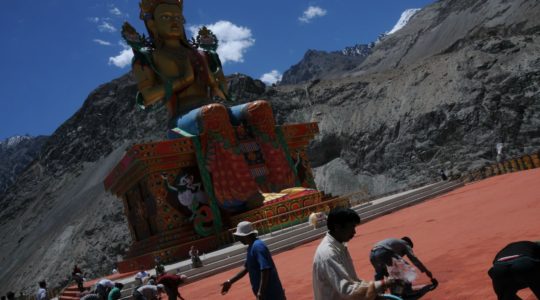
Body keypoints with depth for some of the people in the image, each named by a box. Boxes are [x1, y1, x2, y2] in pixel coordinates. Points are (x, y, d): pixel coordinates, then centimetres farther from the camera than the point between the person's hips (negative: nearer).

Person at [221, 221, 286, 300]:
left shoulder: (258, 246, -20)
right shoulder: (251, 247, 12)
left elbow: (265, 270, -27)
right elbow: (246, 268, 21)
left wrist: (261, 292, -27)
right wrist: (230, 282, 21)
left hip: (270, 293, -10)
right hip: (266, 292, 10)